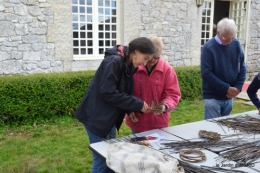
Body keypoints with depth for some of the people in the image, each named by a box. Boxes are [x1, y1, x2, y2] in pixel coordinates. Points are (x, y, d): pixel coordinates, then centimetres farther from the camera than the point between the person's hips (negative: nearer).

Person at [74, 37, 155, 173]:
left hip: (110, 118, 9)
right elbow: (108, 93, -26)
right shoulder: (114, 61, -20)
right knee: (101, 159, 0)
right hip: (97, 116, -9)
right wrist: (137, 104, -20)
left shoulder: (128, 65, 7)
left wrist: (131, 110, -4)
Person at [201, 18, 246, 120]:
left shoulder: (236, 44, 2)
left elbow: (242, 69, 8)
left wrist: (238, 87, -7)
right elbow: (206, 74, -17)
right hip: (213, 98, -5)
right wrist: (227, 88, -17)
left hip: (229, 97, 5)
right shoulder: (209, 47, -13)